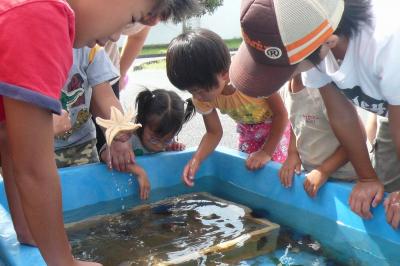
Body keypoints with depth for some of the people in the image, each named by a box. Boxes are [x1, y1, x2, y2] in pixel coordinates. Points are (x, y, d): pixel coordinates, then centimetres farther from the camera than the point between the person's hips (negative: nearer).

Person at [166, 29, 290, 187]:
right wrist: (196, 160, -28)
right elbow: (214, 132, -11)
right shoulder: (202, 97, -25)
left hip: (276, 125, -4)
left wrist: (267, 152, -27)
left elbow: (281, 114, -25)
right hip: (247, 129, 4)